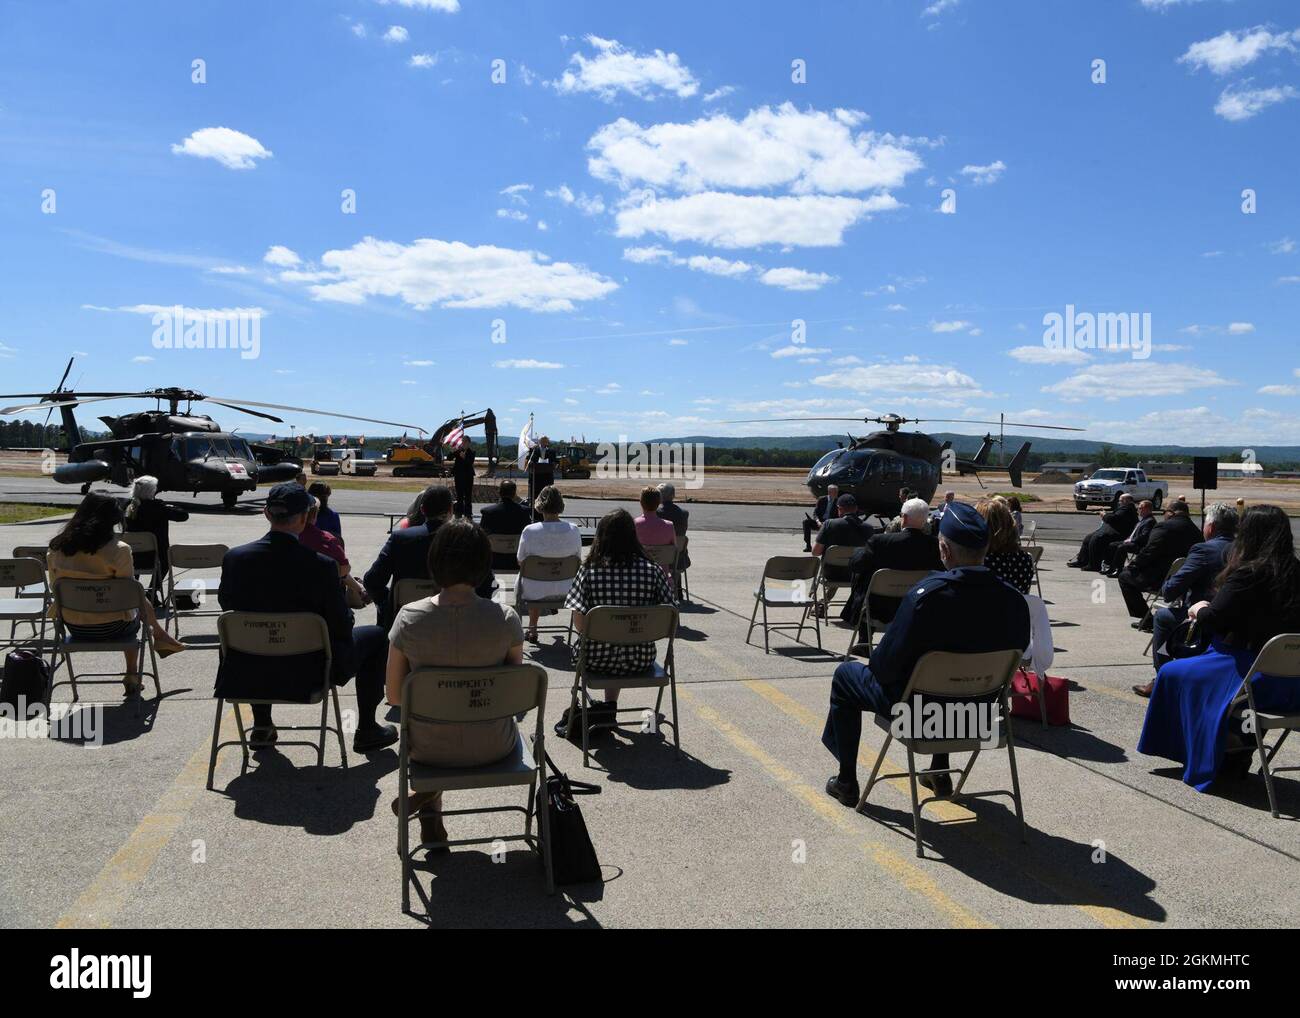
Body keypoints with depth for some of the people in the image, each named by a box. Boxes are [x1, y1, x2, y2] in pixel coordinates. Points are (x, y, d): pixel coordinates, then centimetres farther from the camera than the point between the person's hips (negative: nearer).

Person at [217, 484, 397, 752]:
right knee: (376, 636, 18)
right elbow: (341, 628, -14)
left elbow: (226, 602, 7)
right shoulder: (321, 566, -23)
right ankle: (366, 731, 24)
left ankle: (262, 726, 38)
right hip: (307, 673, -4)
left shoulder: (235, 557, -13)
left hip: (248, 674, 4)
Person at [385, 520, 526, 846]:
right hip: (492, 748, -1)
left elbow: (394, 696, -5)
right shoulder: (505, 618, -17)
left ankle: (431, 817, 38)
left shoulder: (409, 617, -16)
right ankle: (429, 795, 22)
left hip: (429, 750, 1)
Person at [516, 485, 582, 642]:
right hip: (564, 590, 2)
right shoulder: (574, 531, -13)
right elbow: (578, 560, 1)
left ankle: (532, 629, 38)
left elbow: (520, 561, -6)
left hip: (535, 592, -2)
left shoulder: (529, 531, -20)